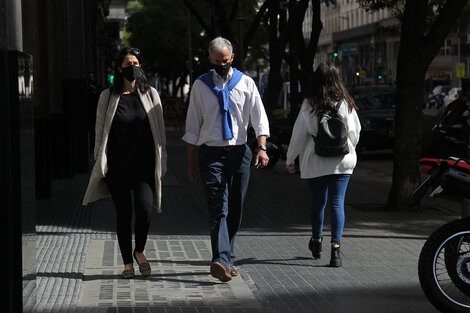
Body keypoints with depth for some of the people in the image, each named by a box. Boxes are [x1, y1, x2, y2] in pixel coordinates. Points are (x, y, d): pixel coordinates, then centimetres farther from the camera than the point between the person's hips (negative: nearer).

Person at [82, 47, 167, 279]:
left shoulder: (150, 94, 7)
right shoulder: (108, 97, 5)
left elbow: (160, 131, 8)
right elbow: (100, 132, 7)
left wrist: (161, 163, 3)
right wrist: (100, 163, 1)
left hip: (144, 165, 0)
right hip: (117, 166, 0)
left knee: (144, 210, -16)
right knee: (123, 214, 4)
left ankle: (139, 251, 9)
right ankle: (127, 263, 16)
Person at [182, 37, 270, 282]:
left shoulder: (245, 83, 7)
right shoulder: (200, 86, 6)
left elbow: (259, 117, 1)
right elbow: (192, 126, 8)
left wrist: (262, 147, -15)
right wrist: (190, 161, 5)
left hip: (239, 152, 2)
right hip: (211, 154, -2)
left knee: (235, 209, 7)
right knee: (218, 207, -14)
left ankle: (227, 259, 20)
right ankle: (221, 260, -26)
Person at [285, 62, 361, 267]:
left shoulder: (309, 105, -6)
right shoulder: (346, 104, -2)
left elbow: (298, 135, -2)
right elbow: (355, 133, 7)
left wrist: (290, 159, 9)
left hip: (315, 163, 0)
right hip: (341, 162, 0)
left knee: (317, 202, 15)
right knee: (337, 203, -2)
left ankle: (317, 240, 32)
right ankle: (336, 247, -12)